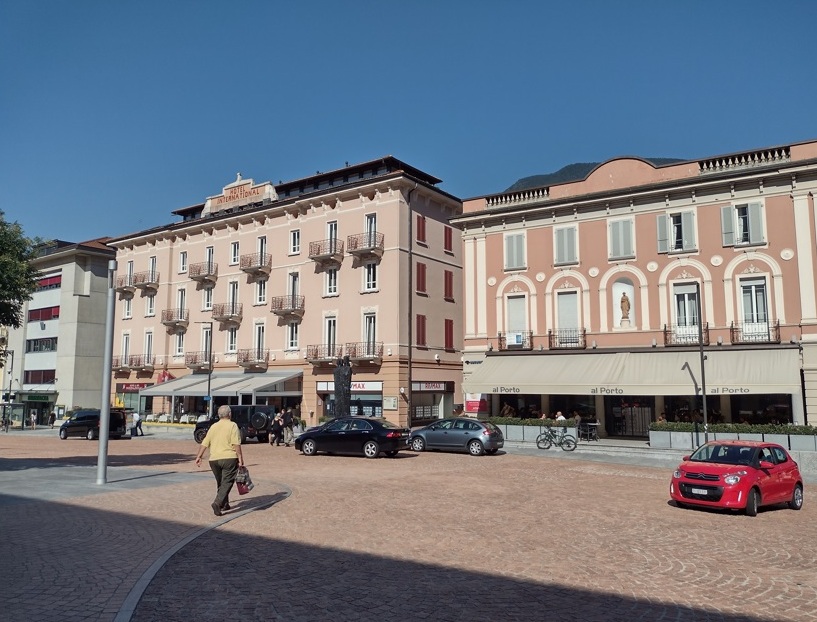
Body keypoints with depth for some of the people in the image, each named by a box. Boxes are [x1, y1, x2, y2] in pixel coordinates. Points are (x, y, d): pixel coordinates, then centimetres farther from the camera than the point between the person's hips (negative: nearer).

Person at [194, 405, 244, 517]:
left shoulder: (213, 426, 12)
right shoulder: (232, 425, -4)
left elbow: (204, 443, 9)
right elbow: (236, 444, -13)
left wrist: (199, 457, 14)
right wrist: (240, 458, -12)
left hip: (214, 459, 5)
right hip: (229, 458, -5)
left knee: (220, 482, 20)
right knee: (227, 482, -3)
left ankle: (225, 504, 28)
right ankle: (217, 503, -21)